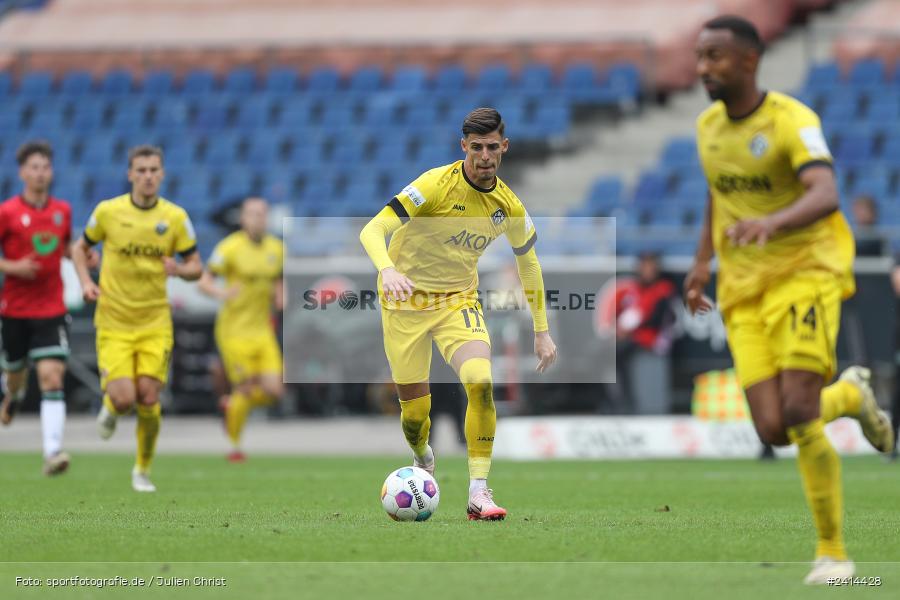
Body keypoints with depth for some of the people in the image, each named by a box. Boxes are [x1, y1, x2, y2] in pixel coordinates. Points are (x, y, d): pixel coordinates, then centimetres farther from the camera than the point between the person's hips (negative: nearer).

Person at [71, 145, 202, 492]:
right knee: (124, 399, -15)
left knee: (148, 400, -5)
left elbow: (196, 267, 6)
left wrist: (180, 269, -17)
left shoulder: (175, 217, -1)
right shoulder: (107, 211, -4)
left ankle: (143, 470, 17)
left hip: (155, 323, 1)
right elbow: (79, 248, 11)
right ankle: (110, 408, 25)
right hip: (114, 322, -1)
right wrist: (86, 282, -6)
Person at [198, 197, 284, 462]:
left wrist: (280, 298, -1)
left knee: (274, 391, -6)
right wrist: (221, 293, -29)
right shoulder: (230, 247, -11)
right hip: (235, 331, -5)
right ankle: (235, 445, 19)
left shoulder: (276, 248, 6)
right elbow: (204, 281, -8)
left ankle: (231, 405, 25)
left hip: (263, 330, 5)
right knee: (245, 389, -5)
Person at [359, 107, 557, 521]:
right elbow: (372, 231, -26)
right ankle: (423, 461, 39)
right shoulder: (436, 184, -20)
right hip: (406, 300, -2)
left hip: (458, 300, 2)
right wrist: (388, 270, -47)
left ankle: (478, 492, -21)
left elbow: (528, 260, 13)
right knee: (415, 409, 2)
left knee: (481, 382, -25)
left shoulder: (508, 205, -5)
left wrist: (542, 331, 13)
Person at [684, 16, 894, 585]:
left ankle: (833, 551, -1)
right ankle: (850, 394, 27)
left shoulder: (792, 121, -15)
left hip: (805, 273, -6)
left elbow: (825, 195, -32)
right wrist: (703, 259, 21)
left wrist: (772, 222, -50)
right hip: (743, 289, 6)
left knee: (798, 417, -19)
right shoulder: (709, 126, 8)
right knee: (773, 430, -8)